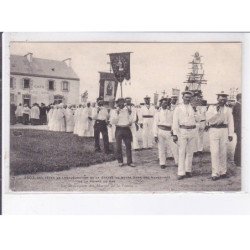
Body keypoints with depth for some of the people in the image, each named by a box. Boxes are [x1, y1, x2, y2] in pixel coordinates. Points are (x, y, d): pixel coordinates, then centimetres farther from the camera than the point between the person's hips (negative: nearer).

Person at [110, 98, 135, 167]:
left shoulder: (128, 110, 8)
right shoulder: (115, 111, 2)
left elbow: (131, 121, 5)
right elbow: (113, 121, -8)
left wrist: (130, 113, -7)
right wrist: (117, 113, -14)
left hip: (127, 129, 2)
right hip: (119, 129, -2)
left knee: (128, 145, 0)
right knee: (119, 146, 5)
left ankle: (129, 161, 5)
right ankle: (120, 161, 16)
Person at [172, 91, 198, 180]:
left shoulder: (193, 107, 9)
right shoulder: (178, 108, 0)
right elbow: (175, 121, -4)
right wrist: (174, 134, -8)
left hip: (192, 131, 3)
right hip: (182, 131, -3)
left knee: (190, 152, 8)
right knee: (182, 152, -4)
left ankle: (188, 170, 18)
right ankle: (181, 173, -2)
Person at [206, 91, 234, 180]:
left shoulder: (228, 110, 11)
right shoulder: (211, 107, 6)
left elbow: (230, 122, 10)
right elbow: (208, 118, -5)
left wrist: (230, 134, 4)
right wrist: (216, 111, -14)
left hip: (224, 131, 2)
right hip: (214, 130, -2)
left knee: (223, 152, 7)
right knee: (215, 152, -7)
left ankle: (223, 172, 18)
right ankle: (215, 173, -6)